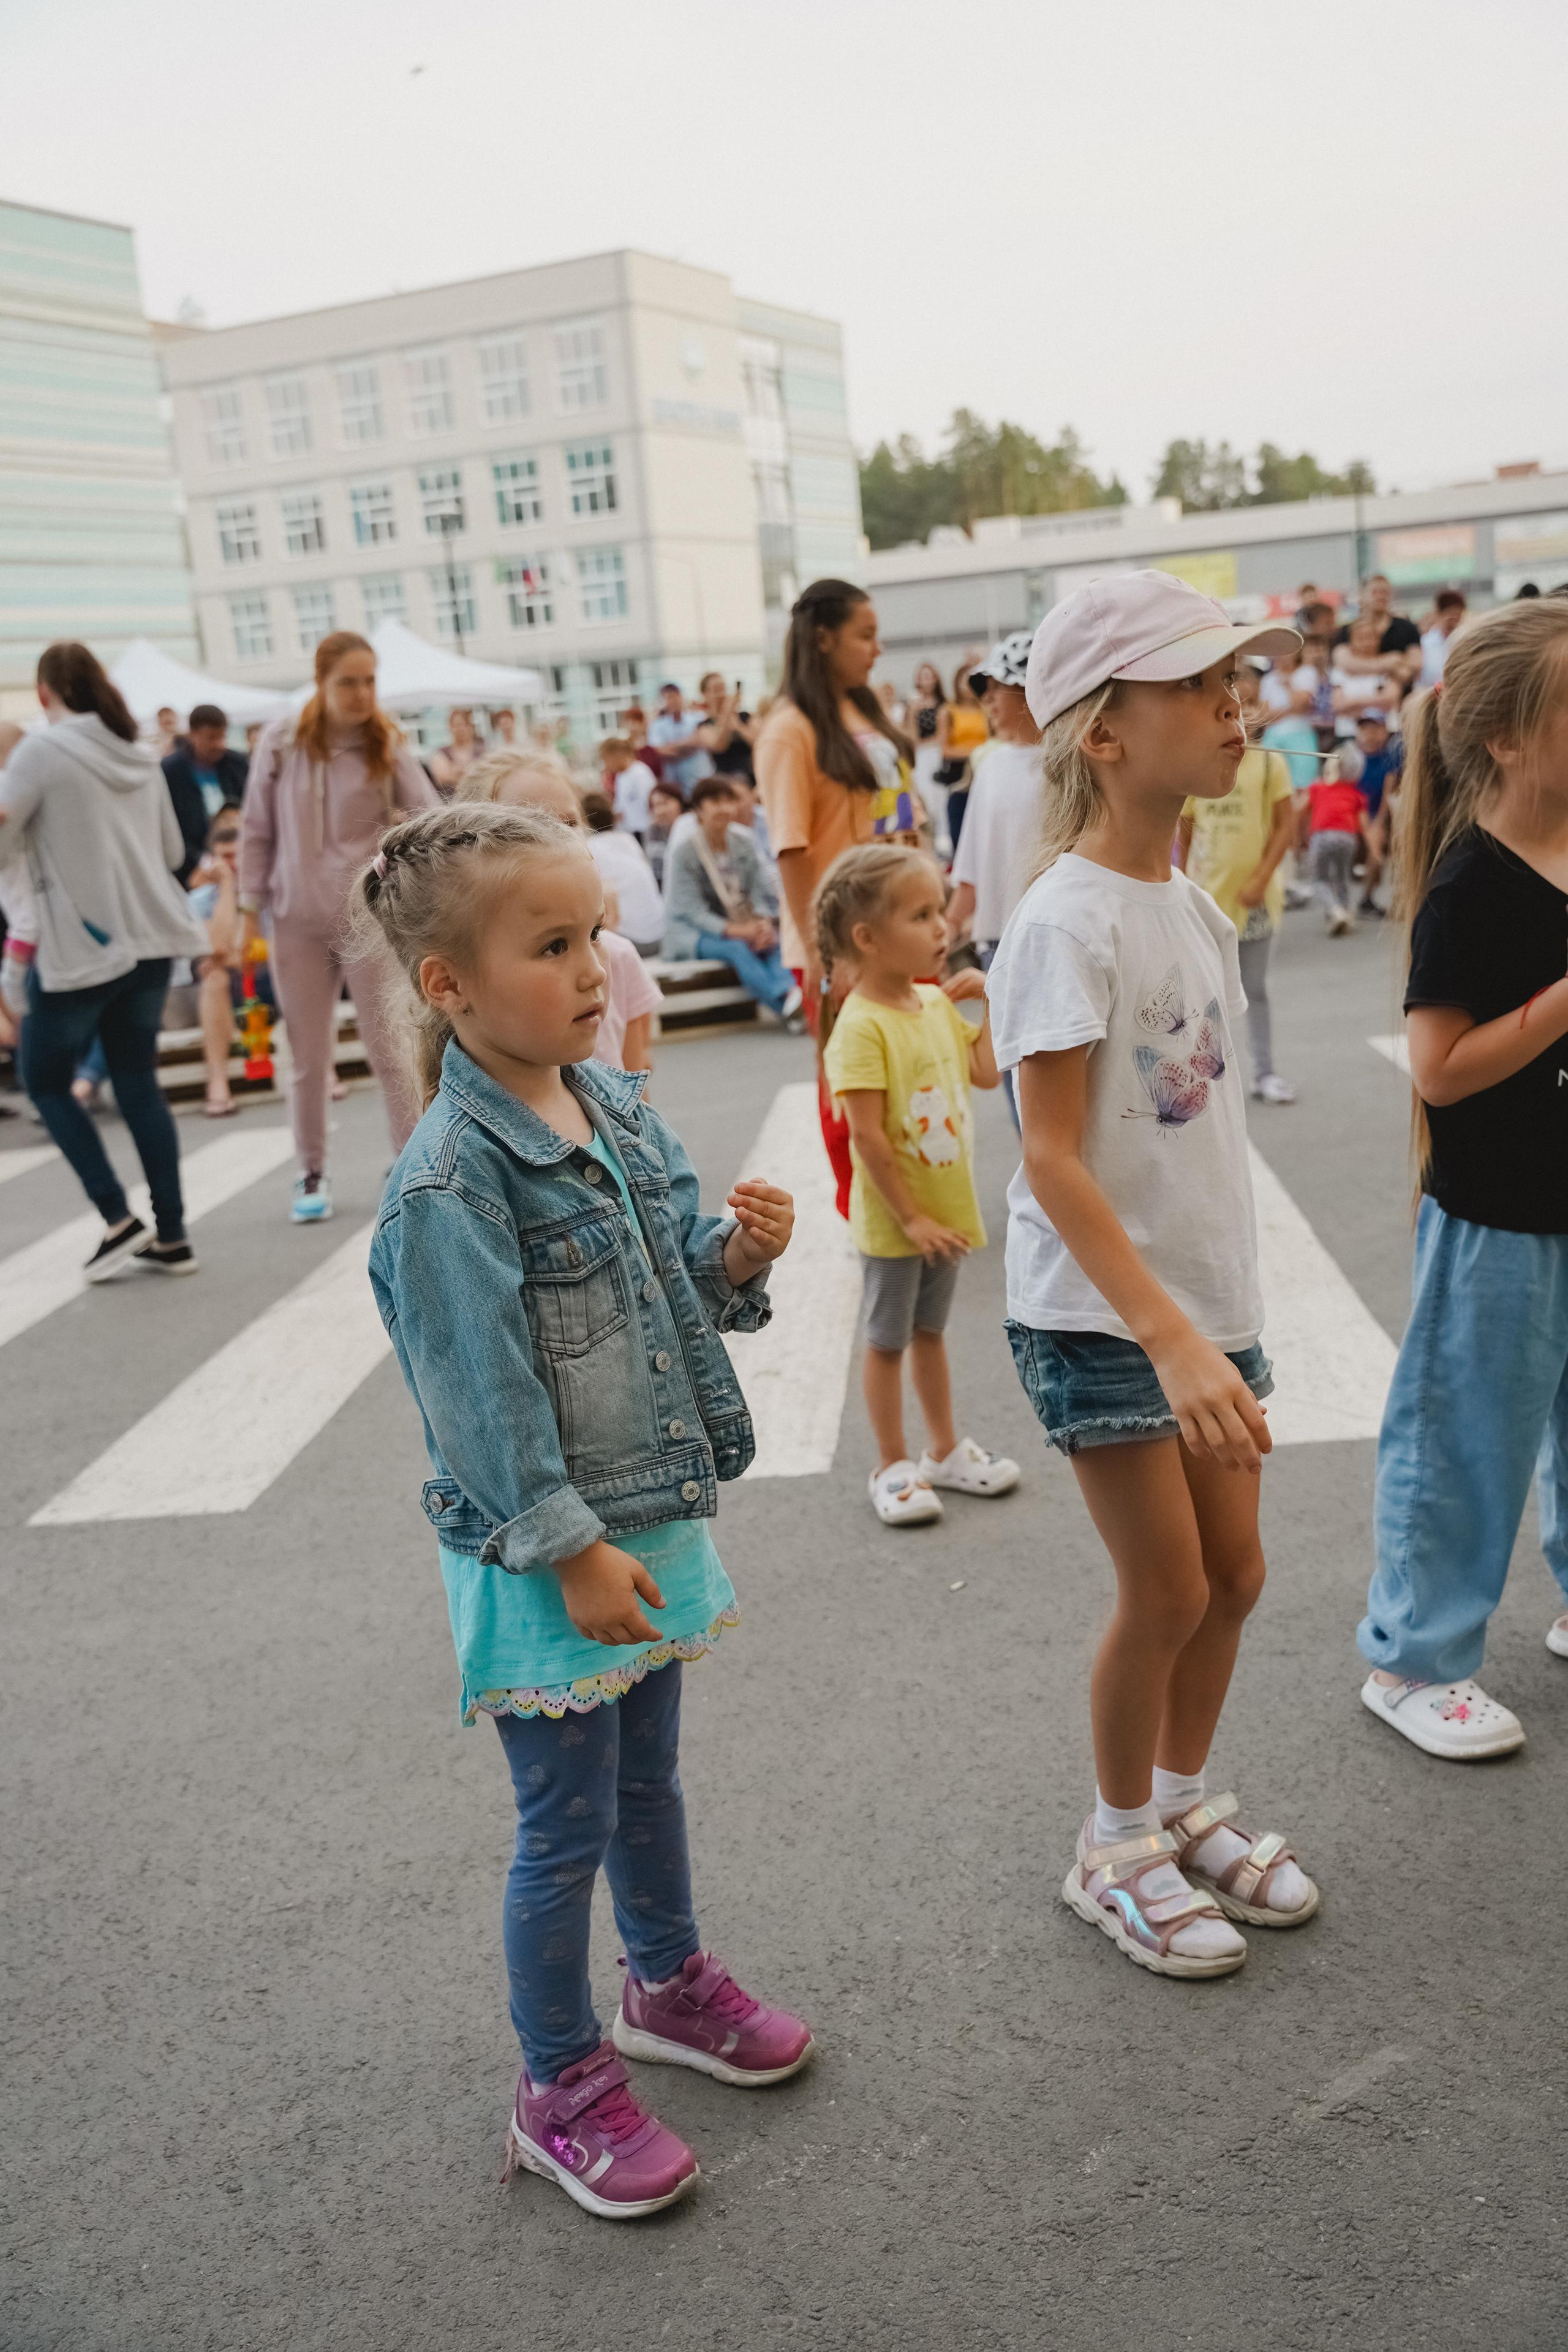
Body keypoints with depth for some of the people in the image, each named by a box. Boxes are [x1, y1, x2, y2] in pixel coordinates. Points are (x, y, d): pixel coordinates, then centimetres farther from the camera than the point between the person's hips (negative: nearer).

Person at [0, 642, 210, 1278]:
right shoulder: (140, 755, 10)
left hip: (79, 946, -6)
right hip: (150, 940, 6)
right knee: (139, 1083, 12)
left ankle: (119, 1220, 1)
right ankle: (171, 1236, 10)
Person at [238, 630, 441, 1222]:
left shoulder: (386, 746, -3)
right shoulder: (281, 743, 0)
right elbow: (257, 830, 6)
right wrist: (251, 909, 5)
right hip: (298, 923, 2)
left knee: (389, 1050, 0)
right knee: (308, 1058, 10)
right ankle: (312, 1173, 25)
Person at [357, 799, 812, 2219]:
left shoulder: (620, 1111, 2)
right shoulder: (449, 1177, -23)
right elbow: (483, 1391, -21)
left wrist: (740, 1253, -8)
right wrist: (572, 1549, -19)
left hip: (654, 1522, 7)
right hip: (541, 1559, -7)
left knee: (648, 1777, 25)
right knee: (567, 1824, 8)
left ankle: (669, 1983, 48)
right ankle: (562, 2089, 30)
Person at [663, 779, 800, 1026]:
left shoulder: (744, 843, 5)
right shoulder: (684, 852, -10)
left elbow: (758, 894, 4)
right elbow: (693, 910, -16)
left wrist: (763, 922, -19)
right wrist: (733, 930, -29)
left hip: (740, 924, 5)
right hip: (691, 931, -5)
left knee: (771, 943, -28)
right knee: (737, 949, -35)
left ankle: (791, 992, -52)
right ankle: (786, 1006, -50)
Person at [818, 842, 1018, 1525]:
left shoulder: (936, 1002, 3)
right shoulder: (862, 1027, -22)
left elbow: (986, 1071, 12)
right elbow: (867, 1137, -24)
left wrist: (993, 999, 5)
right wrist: (910, 1217, -20)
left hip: (945, 1209, 7)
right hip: (893, 1220, -7)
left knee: (929, 1332, 21)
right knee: (887, 1341, 9)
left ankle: (945, 1451, 34)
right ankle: (892, 1468, 22)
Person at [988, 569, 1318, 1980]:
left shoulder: (1192, 905, 6)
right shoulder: (1067, 922, -19)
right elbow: (1053, 1160, -23)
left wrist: (1220, 1323, 15)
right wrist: (1171, 1341, -29)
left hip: (1202, 1295, 8)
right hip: (1098, 1316, -8)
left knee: (1233, 1572, 14)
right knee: (1168, 1592, 1)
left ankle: (1184, 1808, 37)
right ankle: (1117, 1849, 25)